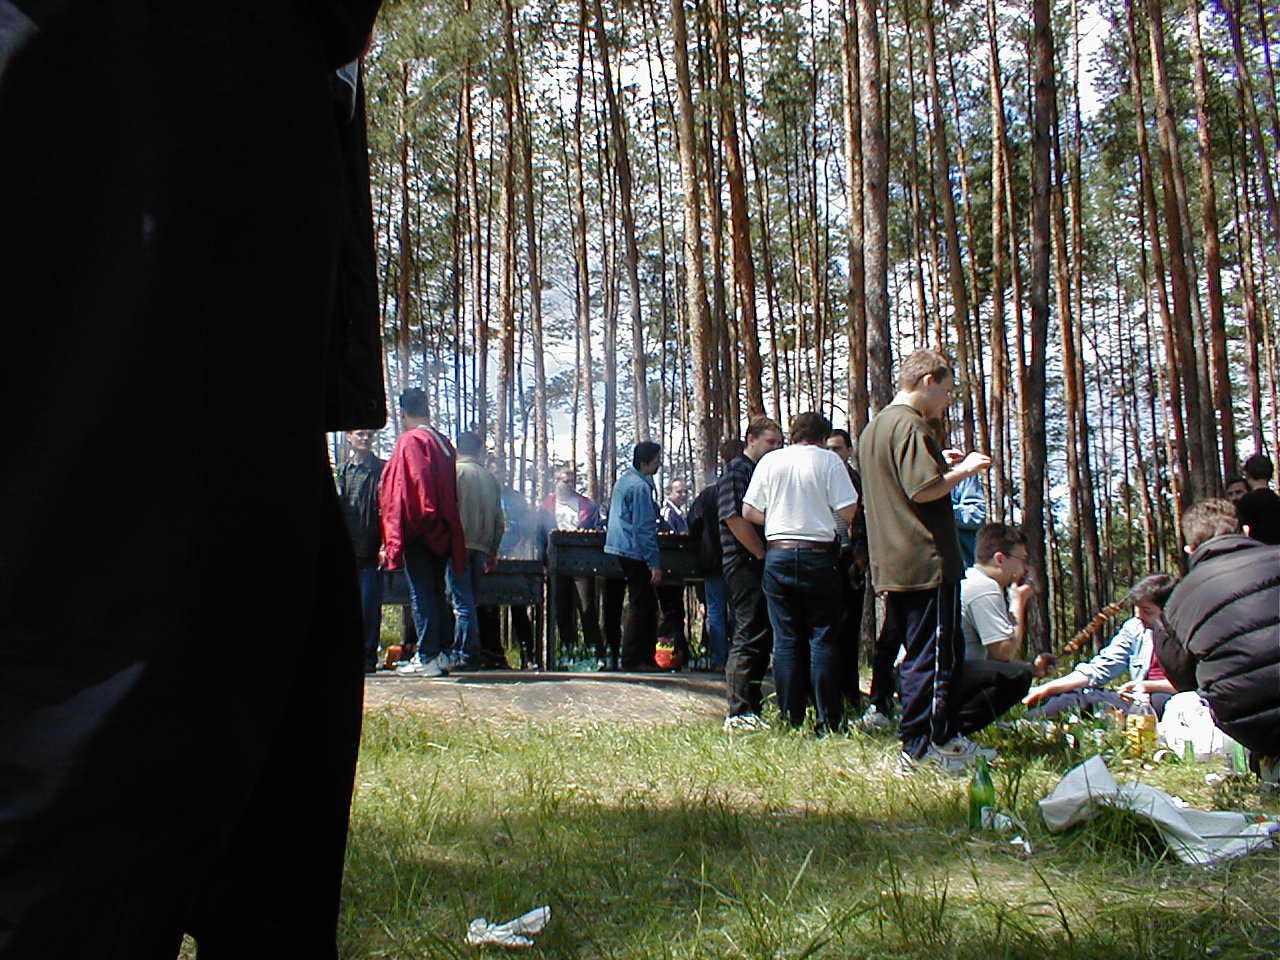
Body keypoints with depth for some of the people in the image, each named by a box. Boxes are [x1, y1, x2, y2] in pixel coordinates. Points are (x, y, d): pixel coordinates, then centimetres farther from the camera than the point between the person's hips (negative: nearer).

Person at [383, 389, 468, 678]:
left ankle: (427, 657, -4)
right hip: (441, 532, 7)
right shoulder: (443, 443, 12)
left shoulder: (409, 442, -10)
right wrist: (446, 528, 18)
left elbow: (403, 491, -15)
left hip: (416, 533, -7)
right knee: (437, 593, 12)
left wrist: (393, 538, -12)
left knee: (421, 593, -4)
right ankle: (442, 655, 14)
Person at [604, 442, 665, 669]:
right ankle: (633, 659, -2)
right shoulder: (641, 487, -15)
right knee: (642, 606, -4)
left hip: (614, 549, 10)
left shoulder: (623, 481, 15)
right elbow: (644, 529, -18)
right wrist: (654, 564, -17)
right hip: (633, 553, -10)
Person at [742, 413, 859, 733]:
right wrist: (822, 515, 12)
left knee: (785, 639, 7)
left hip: (778, 554, 3)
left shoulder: (770, 461, 6)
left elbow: (749, 512, 6)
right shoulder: (828, 460, -3)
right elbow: (848, 511, -9)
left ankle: (790, 718, 9)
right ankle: (828, 721, 2)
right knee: (823, 638, 2)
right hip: (818, 555, -3)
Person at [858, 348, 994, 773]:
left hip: (893, 564, 10)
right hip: (927, 562, -10)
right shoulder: (909, 425, -12)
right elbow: (924, 489, -21)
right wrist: (963, 470, -6)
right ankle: (918, 750, -1)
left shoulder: (874, 427, 20)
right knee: (933, 656, -5)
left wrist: (951, 470, 23)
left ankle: (944, 737, 26)